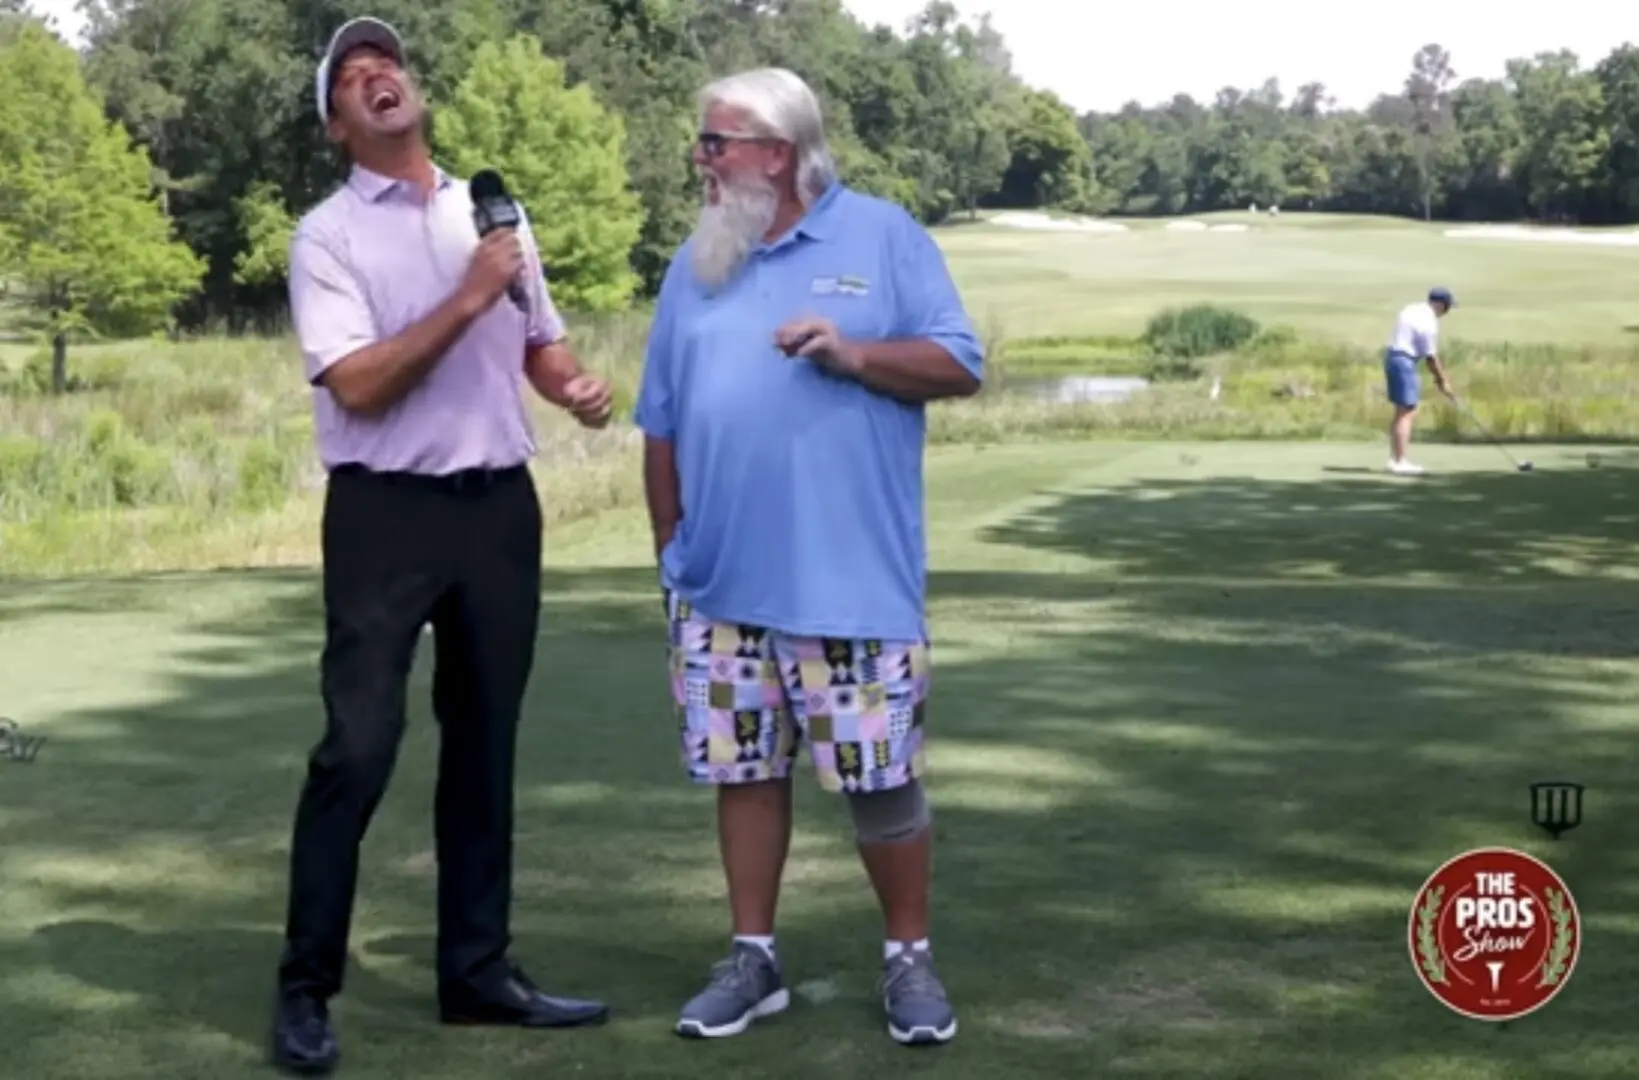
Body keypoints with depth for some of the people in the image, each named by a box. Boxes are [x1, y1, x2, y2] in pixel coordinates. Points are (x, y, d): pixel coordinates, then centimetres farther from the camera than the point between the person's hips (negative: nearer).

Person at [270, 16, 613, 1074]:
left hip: (499, 506, 5)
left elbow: (538, 340, 18)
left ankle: (478, 968, 24)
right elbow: (358, 385, -16)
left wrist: (577, 386, -4)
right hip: (388, 514, -5)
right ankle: (306, 988, 3)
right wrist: (468, 298, -21)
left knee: (484, 744, 12)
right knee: (358, 748, -8)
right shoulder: (328, 234, -5)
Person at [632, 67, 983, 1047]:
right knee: (744, 770, 10)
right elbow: (663, 424, 14)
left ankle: (910, 959, 17)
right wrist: (670, 544, 12)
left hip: (852, 580, -4)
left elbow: (961, 364, -4)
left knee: (882, 778, 1)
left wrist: (854, 353, -18)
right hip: (722, 581, 4)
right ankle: (754, 956, 22)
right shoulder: (698, 264, 12)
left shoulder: (883, 237, 0)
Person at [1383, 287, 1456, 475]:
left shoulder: (1412, 310, 12)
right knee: (1406, 413, -8)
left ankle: (1394, 458, 18)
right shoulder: (1428, 322, -16)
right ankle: (1400, 462, -9)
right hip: (1404, 362, -10)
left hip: (1393, 356, 10)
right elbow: (1431, 357, -12)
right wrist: (1443, 381, 0)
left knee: (1403, 412, 16)